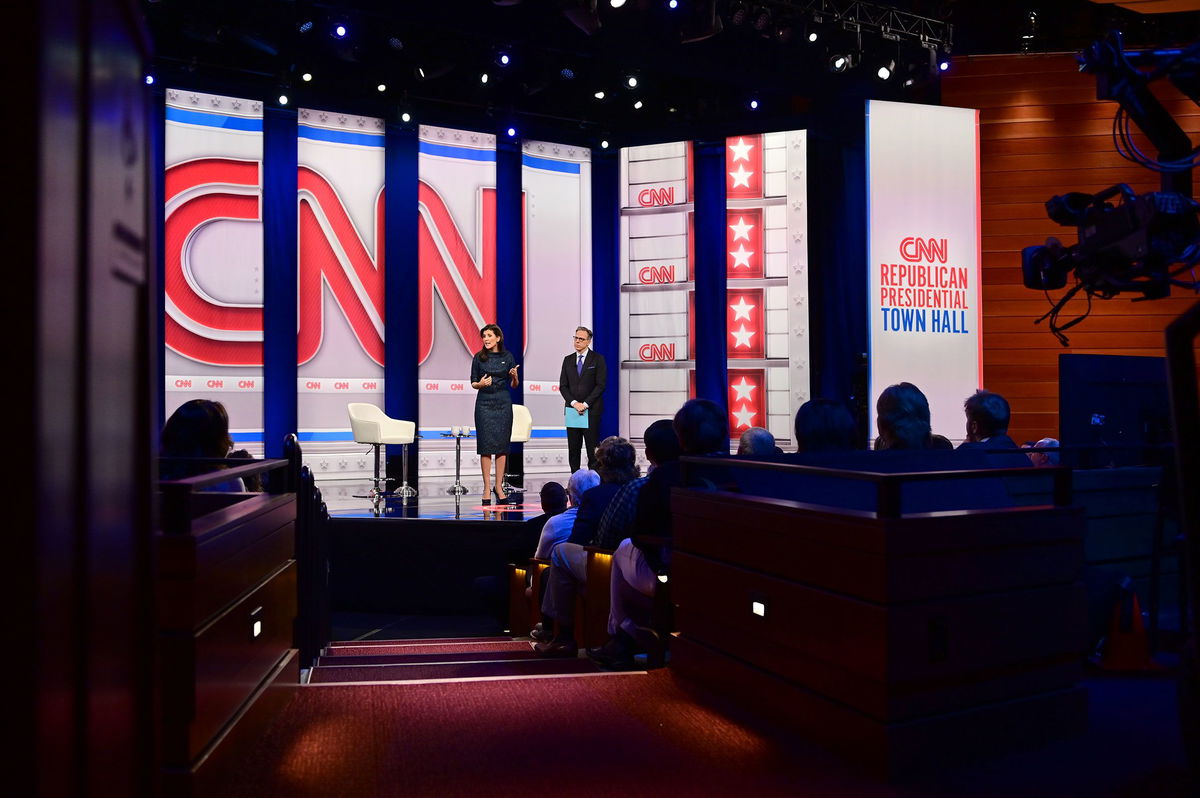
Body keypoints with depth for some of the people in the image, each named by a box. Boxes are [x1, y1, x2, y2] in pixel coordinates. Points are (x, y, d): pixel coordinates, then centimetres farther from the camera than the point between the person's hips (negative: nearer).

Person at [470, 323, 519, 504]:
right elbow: (473, 382, 6)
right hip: (484, 403, -1)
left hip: (503, 403, 1)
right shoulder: (479, 357, 2)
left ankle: (499, 486, 11)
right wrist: (480, 384, -15)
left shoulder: (508, 357, 4)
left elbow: (514, 385, 8)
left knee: (502, 445, 3)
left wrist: (515, 376, -13)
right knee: (485, 445, -1)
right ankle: (487, 487, 5)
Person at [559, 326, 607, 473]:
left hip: (591, 410, -4)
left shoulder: (598, 359, 1)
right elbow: (563, 386, 8)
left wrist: (585, 404, -12)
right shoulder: (568, 360, 12)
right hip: (572, 409, 4)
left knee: (592, 447, -4)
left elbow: (601, 385, -6)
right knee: (573, 448, 4)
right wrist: (573, 402, -7)